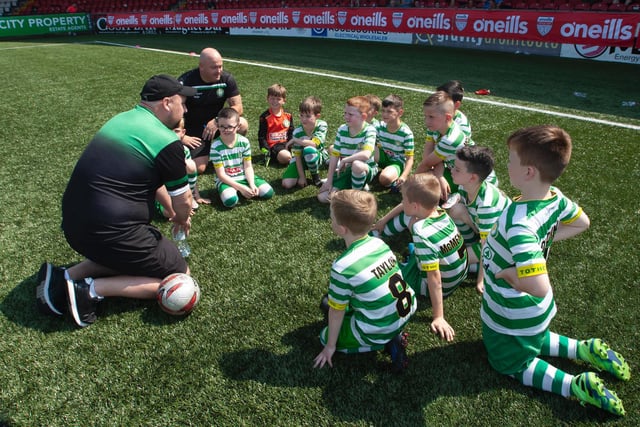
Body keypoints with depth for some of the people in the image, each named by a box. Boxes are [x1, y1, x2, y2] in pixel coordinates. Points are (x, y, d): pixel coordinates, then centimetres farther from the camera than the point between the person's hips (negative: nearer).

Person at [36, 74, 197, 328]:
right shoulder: (166, 142, -13)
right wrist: (183, 219, 20)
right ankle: (92, 289, -7)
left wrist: (175, 213, 30)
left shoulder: (122, 119, 13)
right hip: (109, 231, -9)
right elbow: (182, 202, -3)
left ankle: (67, 277, 13)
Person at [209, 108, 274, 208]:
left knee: (268, 192, -14)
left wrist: (252, 185, -19)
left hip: (244, 177, 3)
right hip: (225, 180, -3)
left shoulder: (244, 142, -7)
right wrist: (241, 187, -23)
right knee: (230, 200, -34)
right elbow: (221, 174, -15)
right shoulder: (216, 146, -16)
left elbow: (248, 167, -2)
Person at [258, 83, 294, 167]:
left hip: (286, 143, 4)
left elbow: (291, 133, 13)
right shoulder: (264, 117, -5)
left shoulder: (288, 115, 8)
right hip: (273, 145, -4)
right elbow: (261, 136, -4)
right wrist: (266, 151, -14)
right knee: (286, 157, -29)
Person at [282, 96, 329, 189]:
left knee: (309, 149, -39)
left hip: (319, 155, -1)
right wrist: (301, 177, -20)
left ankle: (315, 176, -12)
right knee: (286, 184, -16)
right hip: (302, 158, 2)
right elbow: (297, 156, -18)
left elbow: (314, 143, -34)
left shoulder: (322, 125, -22)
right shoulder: (297, 132, -20)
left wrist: (294, 140, -27)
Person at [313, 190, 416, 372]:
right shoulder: (379, 243, -4)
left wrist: (330, 346, 3)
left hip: (379, 331, -7)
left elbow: (336, 311, -12)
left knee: (325, 336, 14)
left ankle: (385, 342, 1)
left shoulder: (342, 266, -24)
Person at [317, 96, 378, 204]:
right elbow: (335, 155, -3)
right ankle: (360, 186, 10)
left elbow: (366, 154, -34)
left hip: (366, 169, -5)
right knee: (322, 197, -8)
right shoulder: (342, 130, -3)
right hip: (345, 170, 5)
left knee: (356, 165, -43)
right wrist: (329, 180, -4)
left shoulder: (369, 130, -18)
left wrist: (344, 160, -23)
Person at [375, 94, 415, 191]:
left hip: (397, 161, -4)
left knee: (385, 178, -35)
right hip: (383, 157, 5)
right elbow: (376, 145, 2)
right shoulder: (380, 126, -7)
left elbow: (410, 158, -18)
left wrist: (404, 176, -33)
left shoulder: (406, 133, -21)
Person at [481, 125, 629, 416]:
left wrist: (507, 272, -28)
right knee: (533, 343, 37)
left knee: (512, 364, 21)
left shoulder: (519, 224, -40)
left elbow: (538, 286, -46)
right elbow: (582, 223, 8)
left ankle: (576, 386, 7)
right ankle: (585, 350, 23)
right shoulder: (555, 197, -15)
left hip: (512, 318, -8)